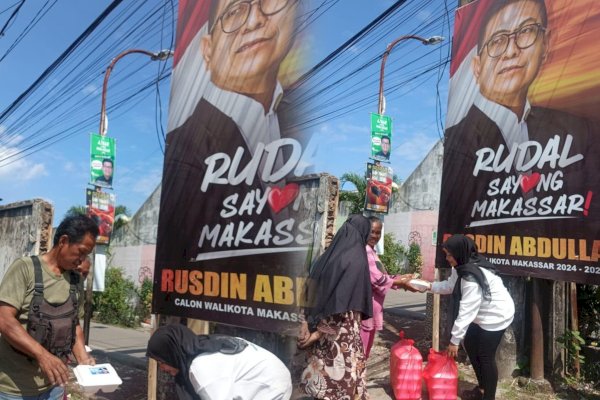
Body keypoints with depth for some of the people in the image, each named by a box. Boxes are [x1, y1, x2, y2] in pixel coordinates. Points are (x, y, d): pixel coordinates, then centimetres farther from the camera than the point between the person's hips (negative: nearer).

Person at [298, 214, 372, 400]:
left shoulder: (327, 256, 7)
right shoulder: (357, 259, -12)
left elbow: (311, 291, 4)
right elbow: (343, 301, -17)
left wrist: (309, 322, 1)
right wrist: (319, 332, -13)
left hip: (320, 325, 6)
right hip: (344, 331, -6)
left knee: (324, 371, 15)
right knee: (343, 373, 3)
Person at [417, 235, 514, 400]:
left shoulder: (473, 276, -33)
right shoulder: (462, 267, -3)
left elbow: (466, 310, -32)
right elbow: (450, 286, 10)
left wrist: (454, 340, -28)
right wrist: (429, 286, -5)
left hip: (496, 315, -10)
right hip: (482, 314, 10)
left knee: (486, 356, -4)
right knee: (470, 345, 16)